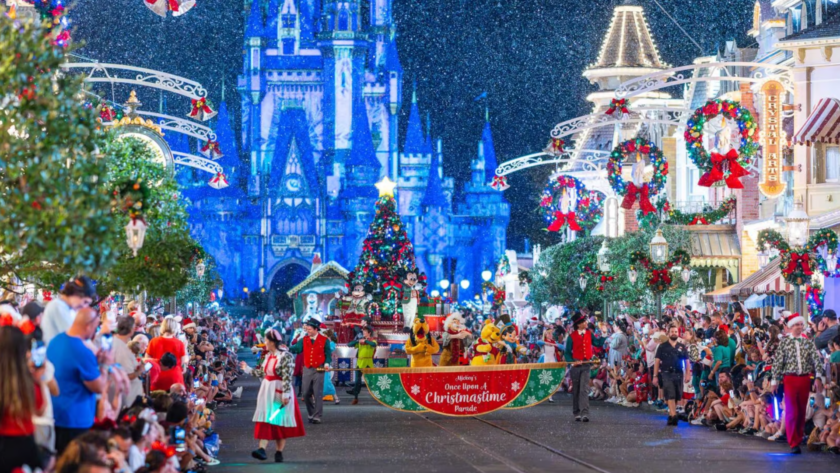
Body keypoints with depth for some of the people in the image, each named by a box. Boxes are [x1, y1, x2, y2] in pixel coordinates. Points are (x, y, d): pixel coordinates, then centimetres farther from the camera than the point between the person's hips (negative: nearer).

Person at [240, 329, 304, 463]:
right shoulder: (268, 355, 10)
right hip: (267, 391, 7)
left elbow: (287, 377, -21)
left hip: (280, 391, -7)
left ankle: (279, 452, 9)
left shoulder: (285, 356, -16)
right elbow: (262, 372, 20)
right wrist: (248, 369, 26)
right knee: (266, 419, -4)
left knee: (280, 422, 1)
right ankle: (262, 449, -12)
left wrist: (286, 394, -25)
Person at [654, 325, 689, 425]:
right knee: (670, 396, -13)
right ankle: (674, 416, -23)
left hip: (678, 374, 3)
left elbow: (686, 361, 12)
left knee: (676, 396, 7)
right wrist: (655, 376, -3)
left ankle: (670, 416, 20)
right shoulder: (662, 347, 5)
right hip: (666, 374, -3)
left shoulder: (682, 347, 11)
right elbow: (657, 361, 4)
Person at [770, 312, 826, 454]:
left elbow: (817, 360, 1)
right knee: (791, 411, -8)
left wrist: (818, 377, -11)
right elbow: (777, 362, 1)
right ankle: (794, 444, -10)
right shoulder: (784, 342, 3)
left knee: (802, 411, 8)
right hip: (790, 379, -3)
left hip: (805, 379, 3)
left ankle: (799, 437, 22)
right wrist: (775, 380, -4)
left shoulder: (808, 342, 8)